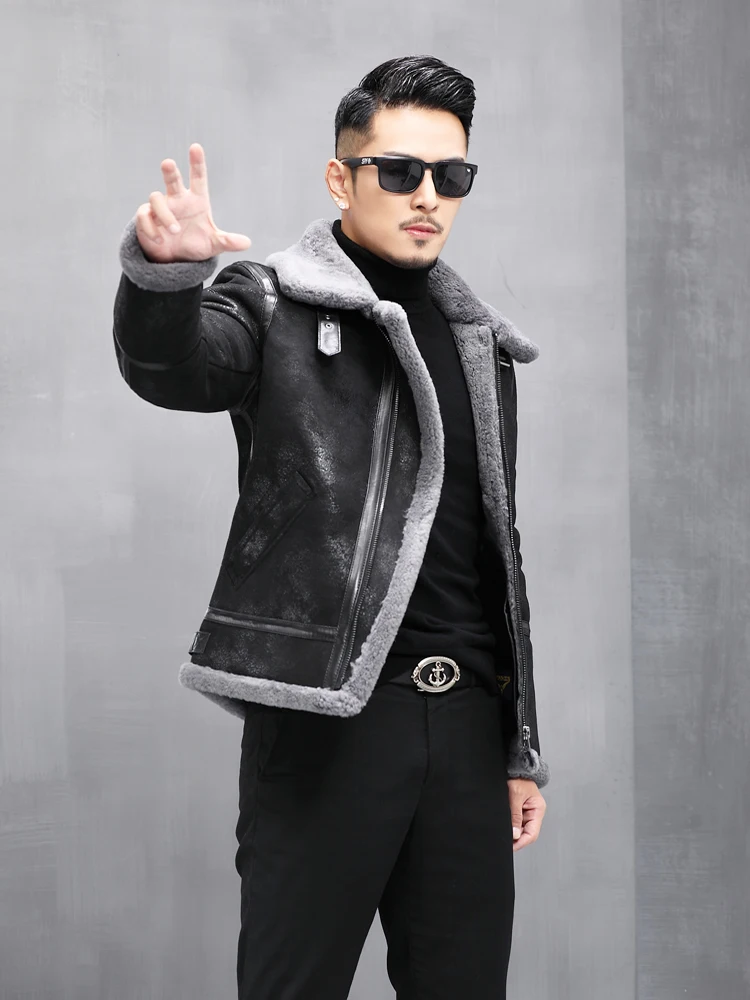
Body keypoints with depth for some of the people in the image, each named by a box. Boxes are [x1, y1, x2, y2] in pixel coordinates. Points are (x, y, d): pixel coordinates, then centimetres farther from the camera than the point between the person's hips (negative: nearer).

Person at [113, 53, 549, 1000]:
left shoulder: (479, 343, 17)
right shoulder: (273, 305, 1)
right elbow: (169, 369, -22)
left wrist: (522, 749, 18)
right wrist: (162, 269, -45)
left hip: (465, 715, 5)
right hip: (324, 713, -5)